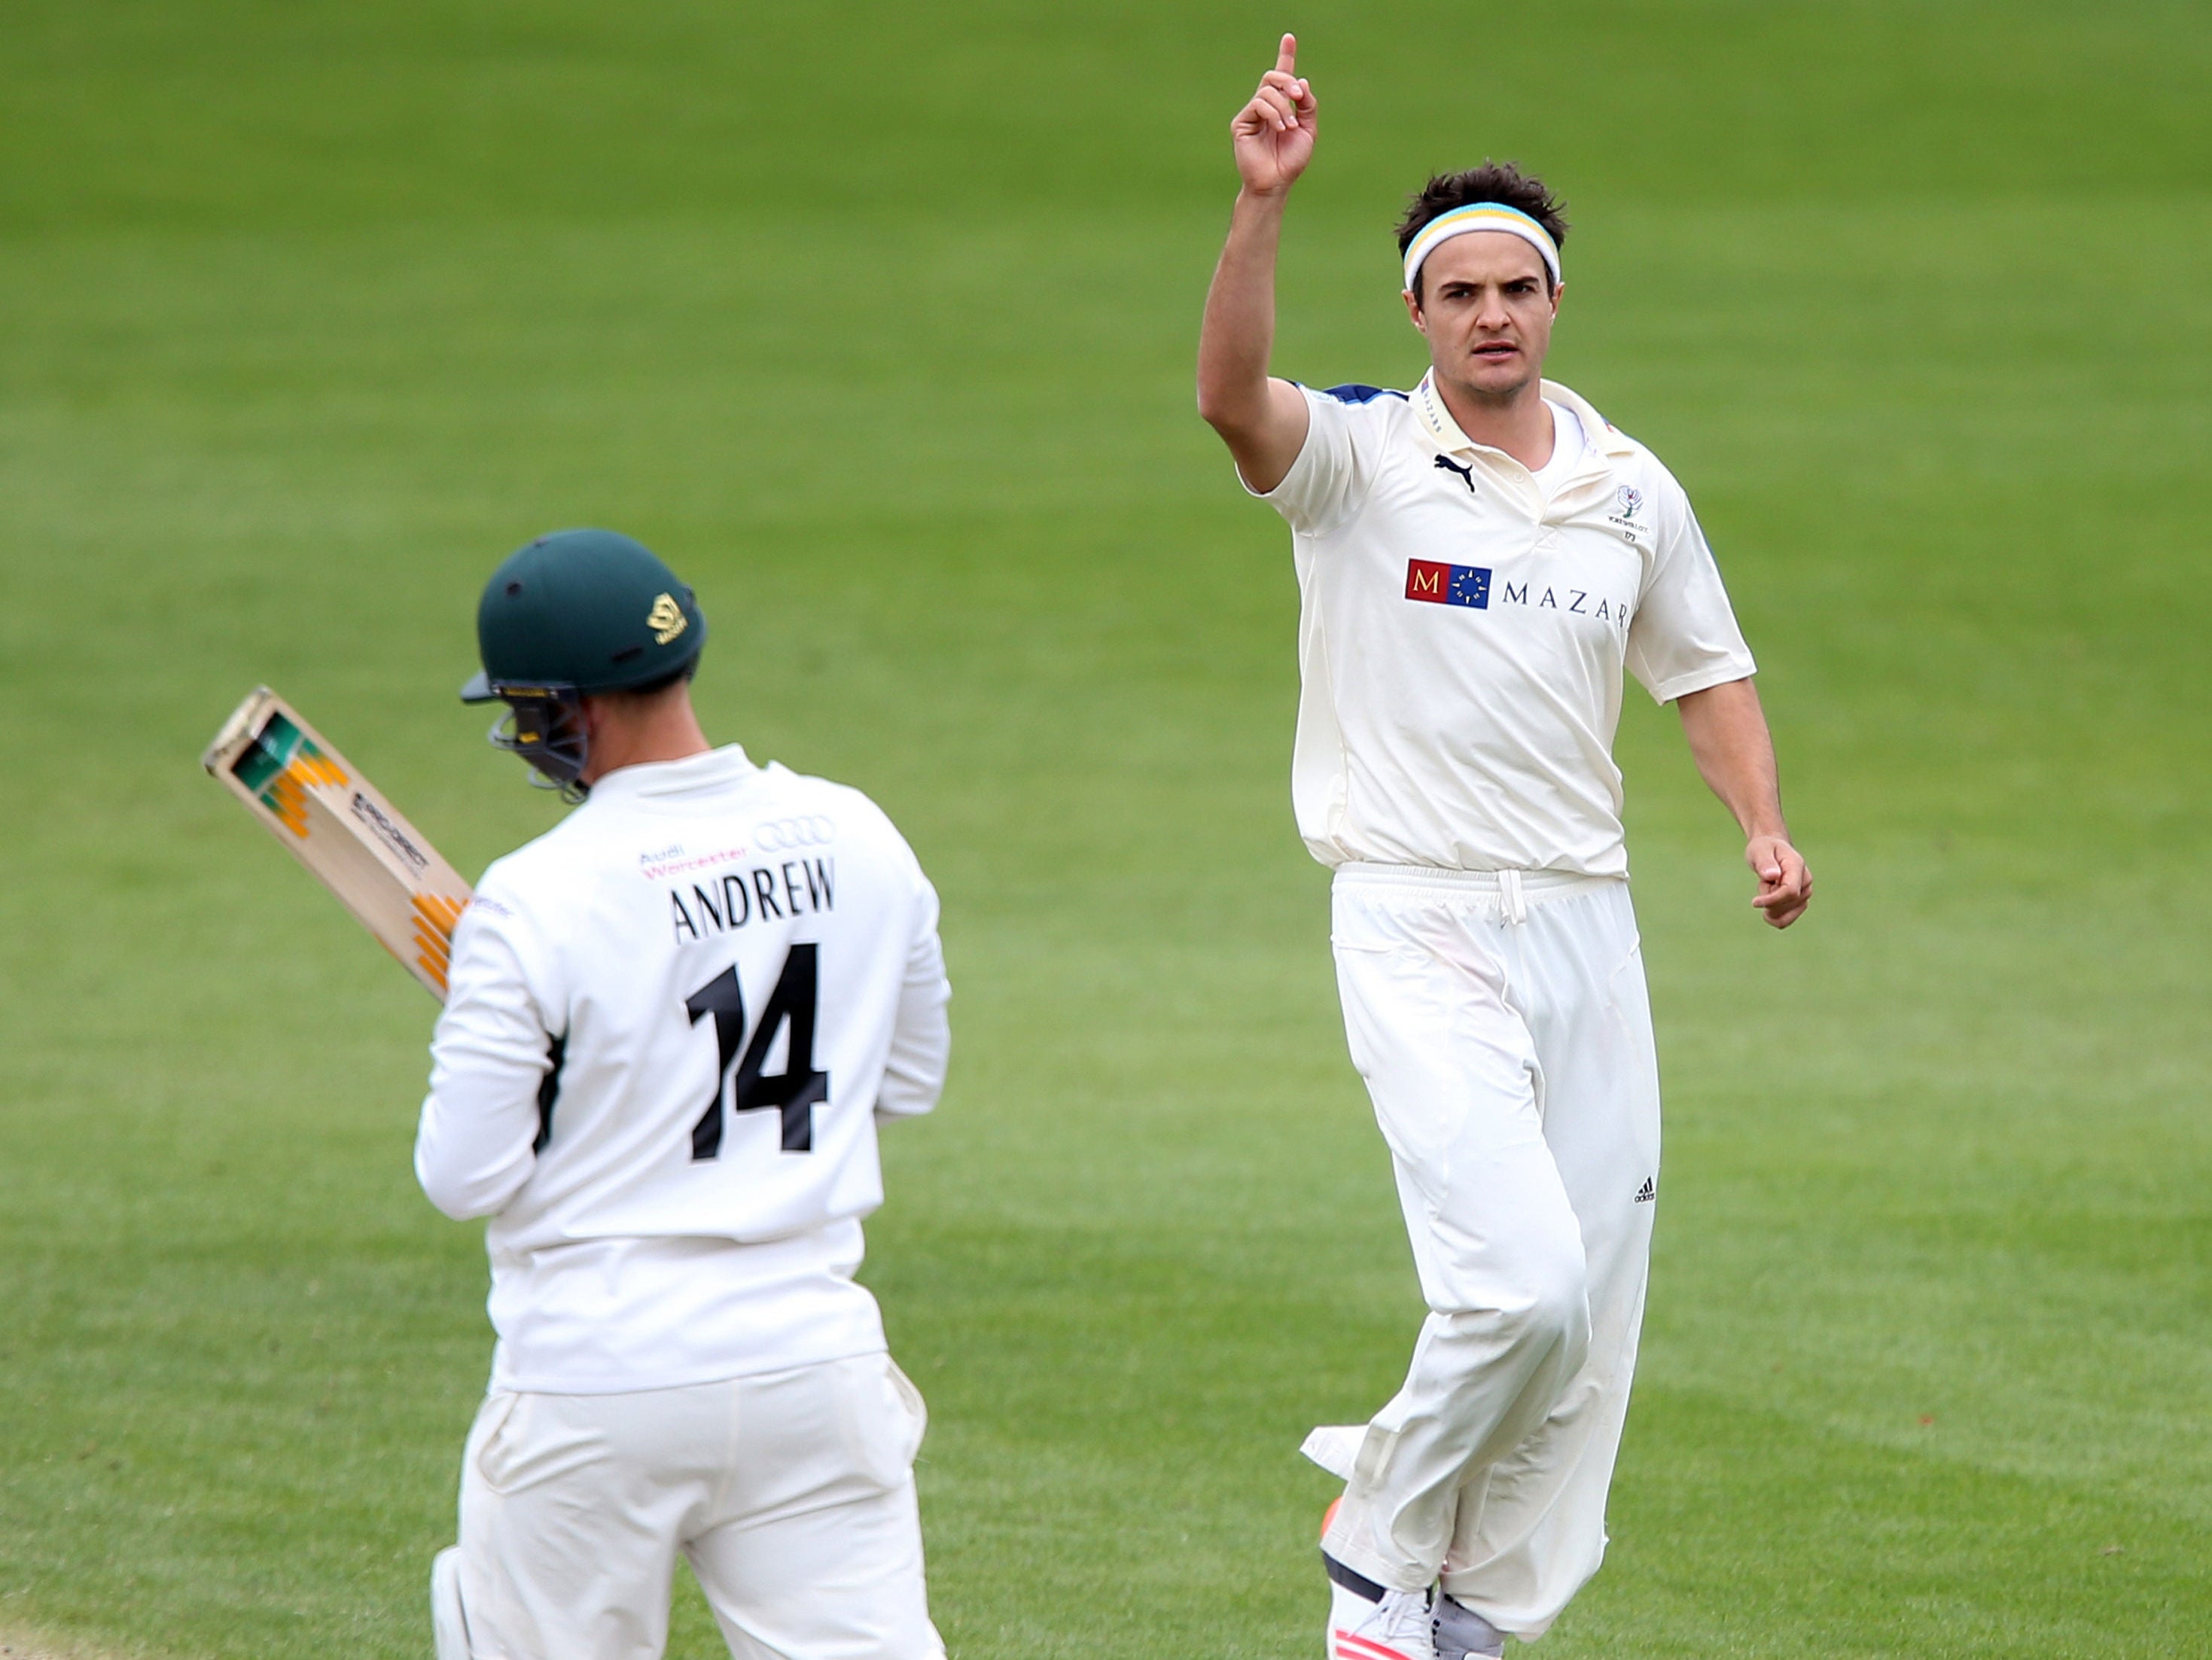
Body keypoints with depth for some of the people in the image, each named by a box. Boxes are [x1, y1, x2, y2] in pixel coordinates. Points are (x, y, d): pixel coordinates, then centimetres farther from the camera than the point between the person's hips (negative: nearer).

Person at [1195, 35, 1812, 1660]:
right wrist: (1264, 199, -38)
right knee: (1522, 1276, -20)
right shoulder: (1359, 457, -5)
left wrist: (1766, 828, 2)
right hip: (1420, 922, -5)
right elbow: (1232, 394, -25)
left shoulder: (1632, 489, 10)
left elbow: (1706, 668, 20)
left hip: (1589, 921, 5)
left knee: (1590, 1329, 5)